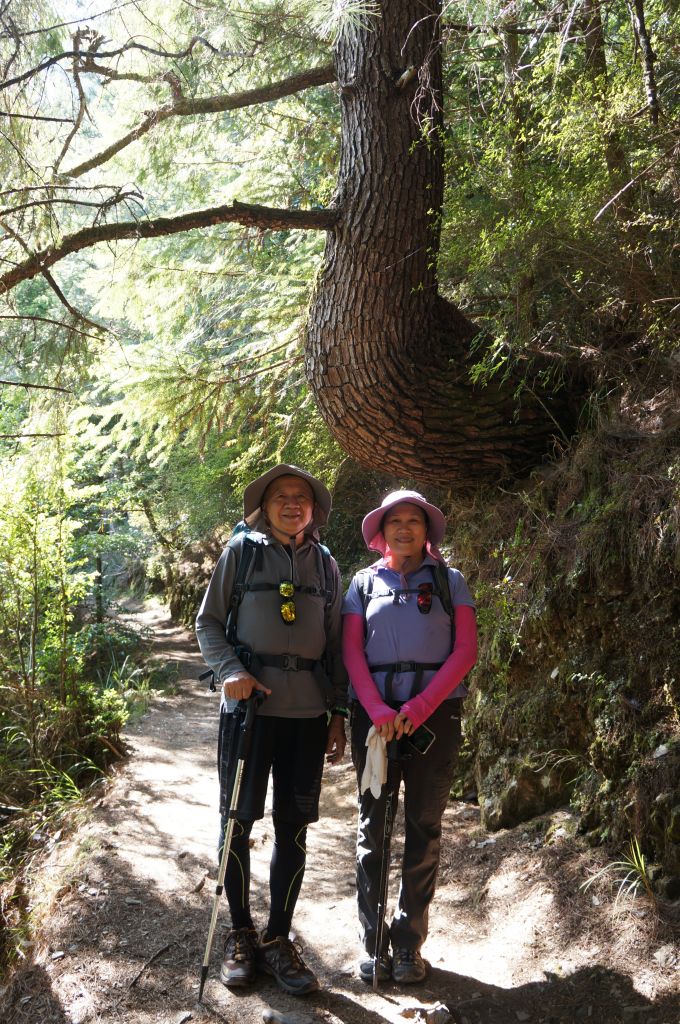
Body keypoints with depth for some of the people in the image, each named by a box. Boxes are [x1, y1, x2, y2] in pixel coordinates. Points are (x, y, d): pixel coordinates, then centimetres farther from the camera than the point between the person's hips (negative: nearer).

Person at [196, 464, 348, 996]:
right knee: (238, 820, 5)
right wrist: (230, 671, -13)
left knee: (294, 828, 7)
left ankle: (278, 938, 23)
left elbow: (336, 643, 13)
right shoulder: (242, 551, 3)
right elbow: (208, 621, 4)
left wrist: (339, 712, 9)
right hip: (249, 701, -2)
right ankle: (240, 933, 24)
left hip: (307, 711, 3)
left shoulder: (325, 564, 11)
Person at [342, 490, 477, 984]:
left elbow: (465, 651, -2)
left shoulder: (449, 581, 7)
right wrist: (377, 711, -14)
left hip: (435, 712, -1)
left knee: (425, 828, 5)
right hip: (375, 713, 1)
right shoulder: (364, 583, 10)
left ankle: (409, 943, 16)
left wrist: (419, 709, -13)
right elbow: (352, 651, 2)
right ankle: (373, 941, 14)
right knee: (373, 824, 4)